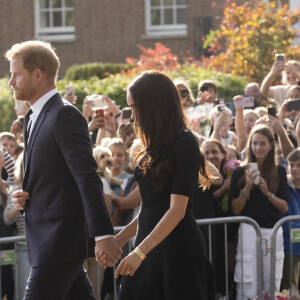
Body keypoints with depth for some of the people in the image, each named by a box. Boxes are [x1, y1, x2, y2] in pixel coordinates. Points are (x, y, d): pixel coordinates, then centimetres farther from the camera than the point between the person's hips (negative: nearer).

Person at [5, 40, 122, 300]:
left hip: (60, 239, -9)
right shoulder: (34, 118, 17)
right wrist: (23, 198, 4)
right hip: (46, 238, 9)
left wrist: (103, 235, -24)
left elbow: (88, 178, -19)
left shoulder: (65, 115, -13)